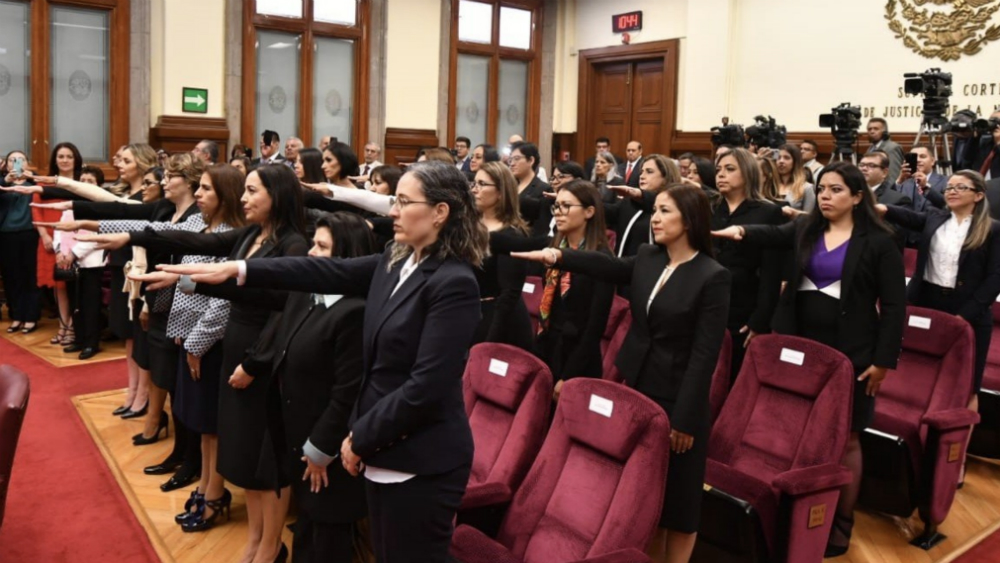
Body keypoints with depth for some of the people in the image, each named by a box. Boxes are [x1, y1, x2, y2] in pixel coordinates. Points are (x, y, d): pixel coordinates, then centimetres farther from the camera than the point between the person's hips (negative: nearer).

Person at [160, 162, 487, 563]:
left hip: (421, 463, -8)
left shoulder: (454, 283, -21)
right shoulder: (395, 261, 5)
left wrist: (361, 437, -14)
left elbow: (426, 386, -23)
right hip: (385, 450, 8)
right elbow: (326, 273, 6)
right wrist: (237, 270, 1)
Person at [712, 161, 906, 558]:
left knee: (843, 439, 7)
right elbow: (772, 235, -9)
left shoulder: (878, 242, -5)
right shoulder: (806, 229, 8)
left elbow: (894, 305, -6)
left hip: (849, 355, -4)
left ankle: (839, 525, 22)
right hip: (801, 347, 4)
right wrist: (742, 231, -31)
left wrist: (883, 360, -10)